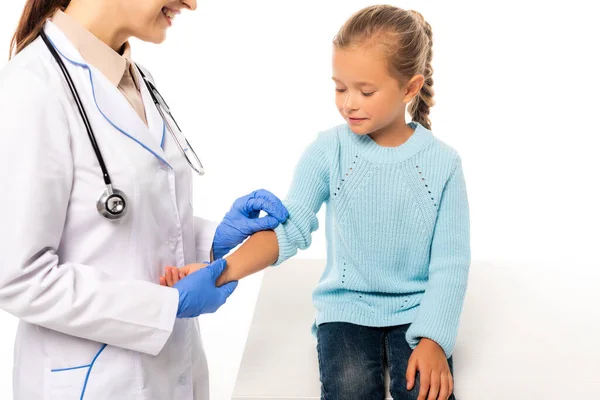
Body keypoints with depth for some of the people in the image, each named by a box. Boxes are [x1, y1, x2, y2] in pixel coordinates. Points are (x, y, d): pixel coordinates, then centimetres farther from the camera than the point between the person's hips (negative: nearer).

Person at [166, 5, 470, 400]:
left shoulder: (443, 162, -7)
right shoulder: (329, 150, -7)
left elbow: (450, 262, -7)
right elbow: (289, 227, -15)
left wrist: (433, 340, -18)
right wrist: (223, 271, -31)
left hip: (416, 311, 0)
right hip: (346, 309, 0)